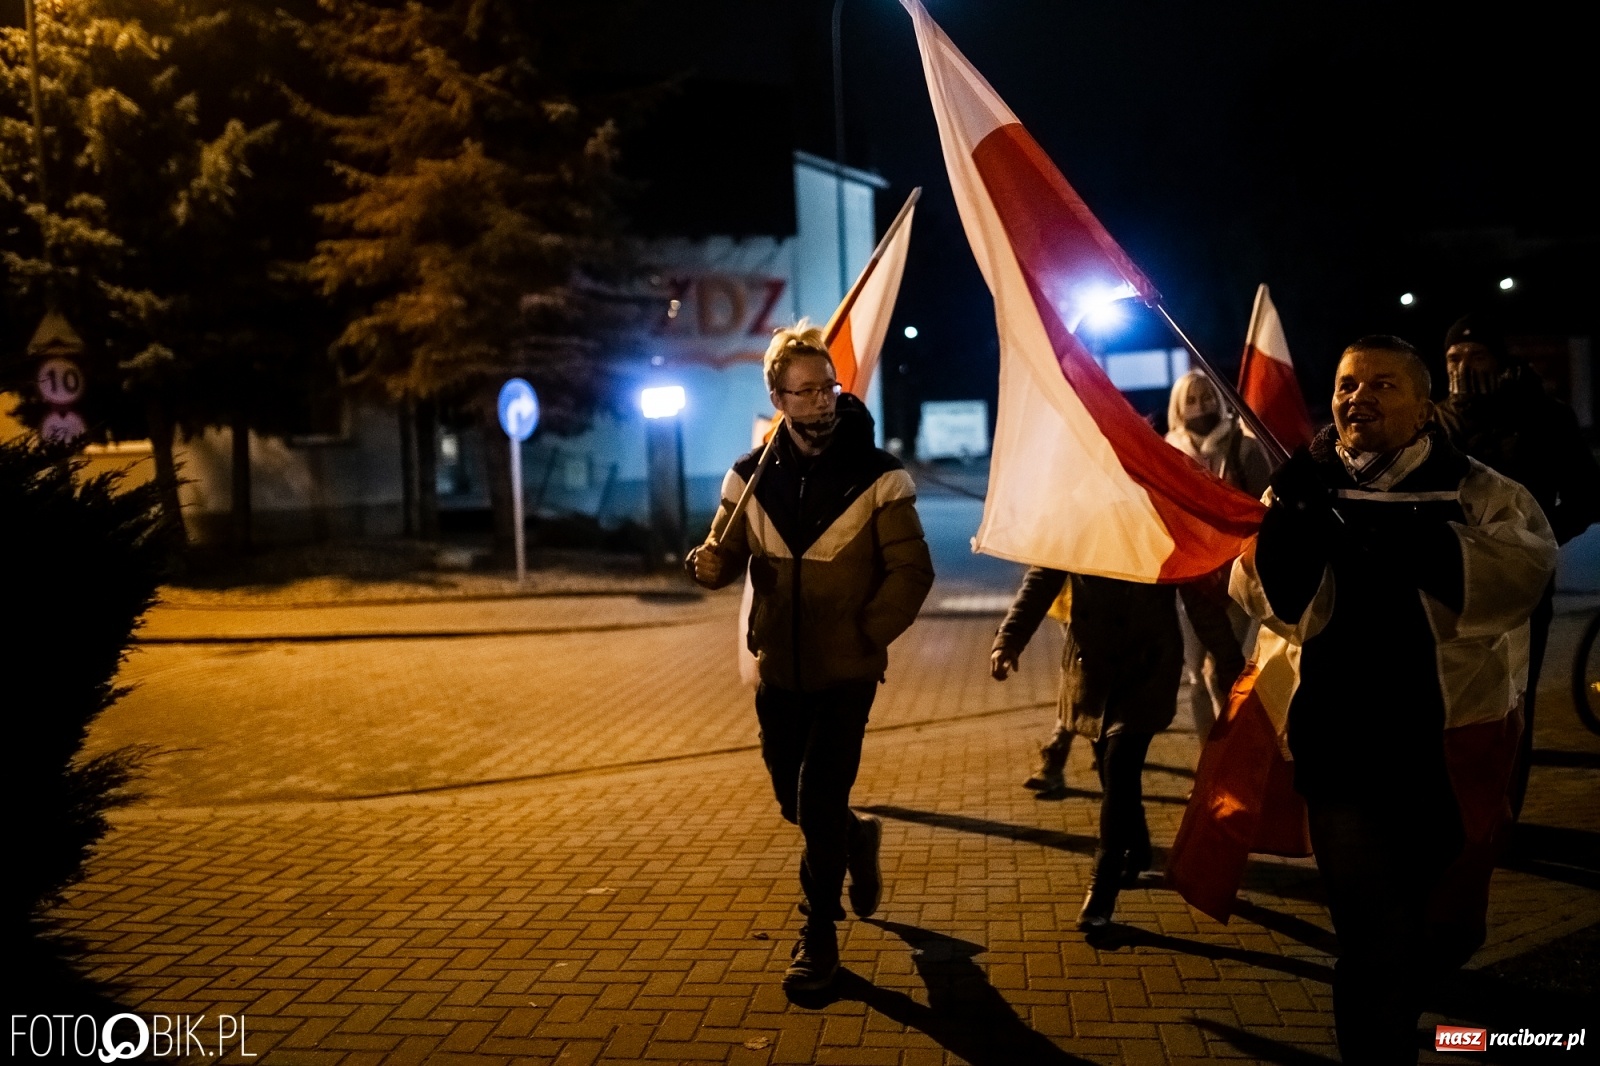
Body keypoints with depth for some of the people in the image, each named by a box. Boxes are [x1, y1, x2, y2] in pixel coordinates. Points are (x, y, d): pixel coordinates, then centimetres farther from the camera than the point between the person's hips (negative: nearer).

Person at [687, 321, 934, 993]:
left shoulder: (878, 477, -10)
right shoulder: (750, 477, 0)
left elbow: (912, 571, -8)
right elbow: (728, 555, 4)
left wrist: (864, 634, -15)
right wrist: (707, 566, -19)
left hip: (846, 670, -4)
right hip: (777, 669, 4)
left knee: (818, 801, -8)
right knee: (793, 800, 15)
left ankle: (819, 936, 11)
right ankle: (857, 837, 47)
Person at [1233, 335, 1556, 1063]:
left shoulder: (1478, 491, -2)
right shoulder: (1307, 490, 0)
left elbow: (1526, 568, -22)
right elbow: (1273, 603, -14)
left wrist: (1414, 540, -37)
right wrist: (1290, 520, -31)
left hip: (1454, 748, 2)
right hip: (1347, 750, -1)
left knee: (1451, 928, 20)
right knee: (1377, 944, -2)